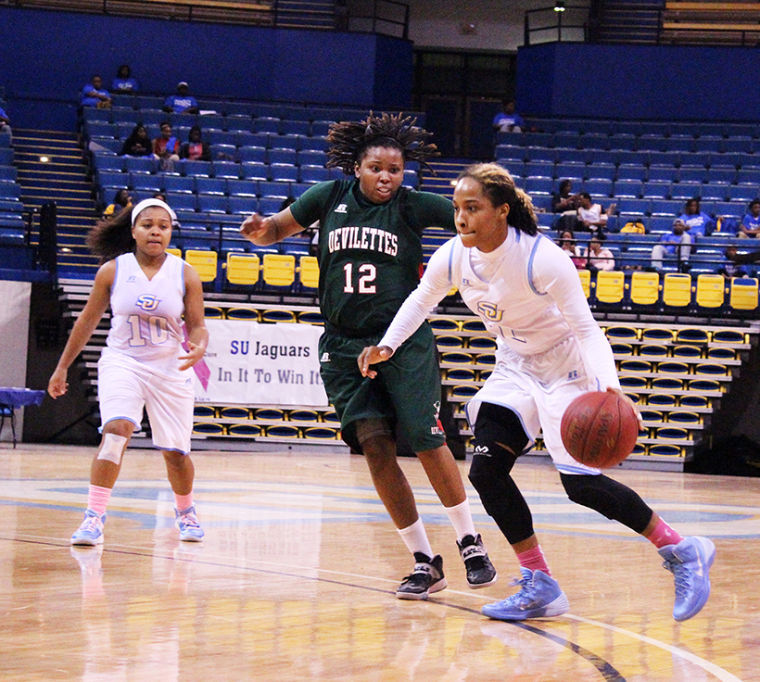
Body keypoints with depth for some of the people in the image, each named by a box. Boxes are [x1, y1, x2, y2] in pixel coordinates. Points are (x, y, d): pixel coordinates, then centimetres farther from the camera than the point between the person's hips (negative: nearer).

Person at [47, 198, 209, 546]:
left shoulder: (185, 275, -4)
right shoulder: (113, 271, -4)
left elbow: (197, 326, 0)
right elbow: (88, 320, 6)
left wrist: (198, 348, -24)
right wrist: (62, 367, 10)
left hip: (170, 369, 1)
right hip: (122, 362, -1)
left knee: (175, 452, 7)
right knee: (116, 430, -25)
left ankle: (186, 512, 36)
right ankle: (94, 518, -25)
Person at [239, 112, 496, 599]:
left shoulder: (413, 206, 0)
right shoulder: (330, 197, 6)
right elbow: (274, 233, 14)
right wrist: (258, 228, -9)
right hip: (345, 345, 2)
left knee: (426, 441, -11)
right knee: (374, 443, -8)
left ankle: (470, 542, 7)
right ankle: (424, 561, 0)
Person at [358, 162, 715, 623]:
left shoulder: (543, 259, -29)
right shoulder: (453, 258, -13)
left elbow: (586, 330, -26)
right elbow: (421, 300, 10)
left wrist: (608, 386, -42)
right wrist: (388, 346, -3)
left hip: (567, 368, -6)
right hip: (516, 367, 6)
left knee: (581, 483, -13)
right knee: (486, 470, -10)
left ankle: (683, 552, 7)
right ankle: (541, 588, 2)